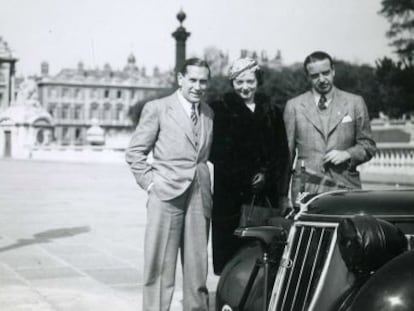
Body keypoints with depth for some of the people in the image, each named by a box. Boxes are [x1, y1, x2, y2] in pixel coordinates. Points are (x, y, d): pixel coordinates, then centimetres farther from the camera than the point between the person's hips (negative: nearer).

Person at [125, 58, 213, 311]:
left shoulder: (209, 114, 14)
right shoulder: (157, 109, 1)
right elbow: (135, 152, 3)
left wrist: (208, 188, 8)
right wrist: (150, 183, -5)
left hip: (200, 197, 4)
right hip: (167, 195, -4)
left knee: (197, 266, 7)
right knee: (160, 265, -1)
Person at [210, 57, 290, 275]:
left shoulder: (270, 112, 14)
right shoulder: (220, 109, 4)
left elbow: (282, 151, 11)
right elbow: (217, 151, -2)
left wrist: (266, 173, -5)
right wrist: (248, 177, -5)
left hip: (266, 191, 3)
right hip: (231, 193, -2)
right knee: (231, 245, -5)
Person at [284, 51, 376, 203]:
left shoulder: (355, 103, 11)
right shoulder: (294, 105, 10)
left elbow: (368, 146, 13)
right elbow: (287, 151, 9)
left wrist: (347, 154, -7)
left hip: (345, 187, 0)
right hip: (306, 191, 0)